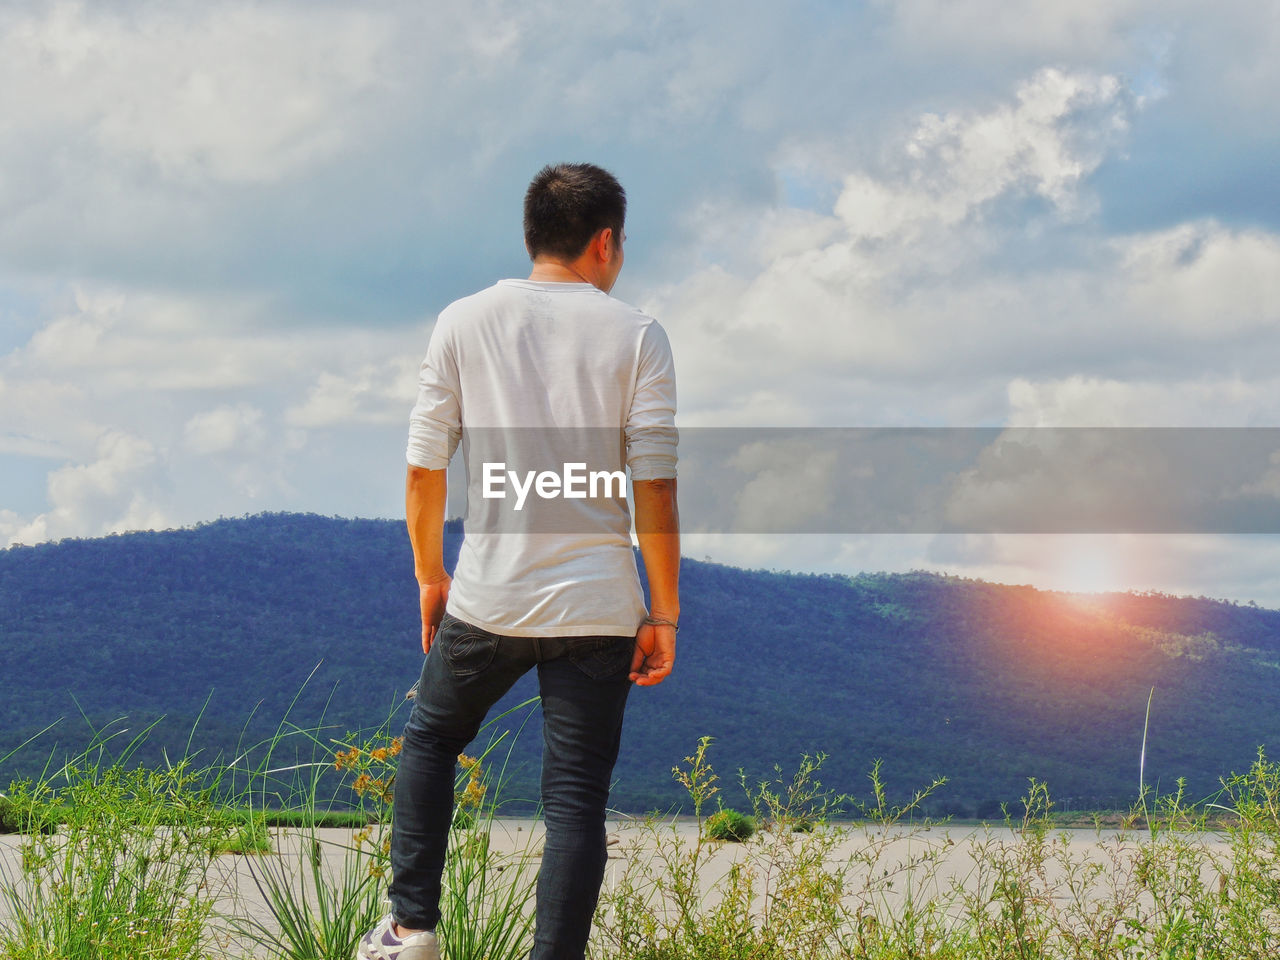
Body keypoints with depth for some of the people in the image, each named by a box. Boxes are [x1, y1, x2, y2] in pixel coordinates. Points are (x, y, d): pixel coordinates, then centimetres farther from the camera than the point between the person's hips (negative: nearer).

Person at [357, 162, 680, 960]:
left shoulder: (464, 322, 1)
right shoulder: (635, 335, -3)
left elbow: (423, 469, 3)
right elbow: (656, 488, -7)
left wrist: (430, 576, 16)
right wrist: (664, 611, 1)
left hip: (488, 599, 2)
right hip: (597, 608, -1)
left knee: (429, 740, 24)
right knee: (577, 798, 4)